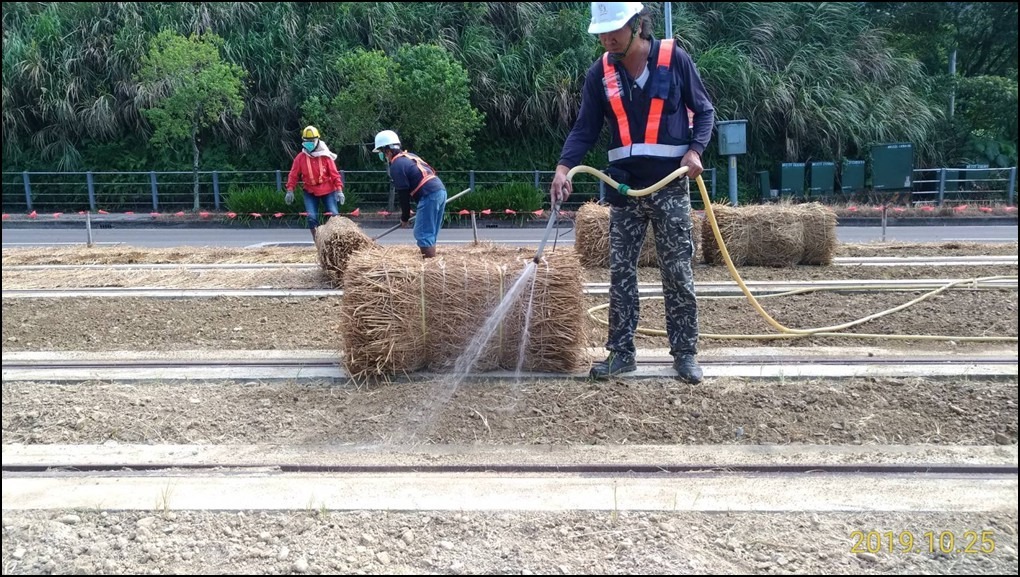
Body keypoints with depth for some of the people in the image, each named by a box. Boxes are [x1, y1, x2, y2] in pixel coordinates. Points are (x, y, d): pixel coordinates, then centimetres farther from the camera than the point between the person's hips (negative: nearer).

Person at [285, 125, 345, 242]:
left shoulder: (325, 156, -7)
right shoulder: (300, 157, -4)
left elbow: (335, 174, -7)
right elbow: (293, 175, 1)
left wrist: (339, 190, -12)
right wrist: (290, 191, -5)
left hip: (327, 190, -1)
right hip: (310, 192, 1)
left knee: (334, 215, -5)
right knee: (312, 217, -7)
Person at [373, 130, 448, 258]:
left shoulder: (396, 165, -6)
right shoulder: (409, 156, 23)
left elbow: (404, 194, -5)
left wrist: (405, 217, 6)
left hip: (429, 195, -9)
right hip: (440, 190, 9)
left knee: (422, 235, -7)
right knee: (429, 234, 14)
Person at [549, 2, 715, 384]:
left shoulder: (675, 59, -5)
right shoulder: (600, 73, 2)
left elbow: (704, 111, 4)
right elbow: (585, 128, 1)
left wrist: (696, 149, -13)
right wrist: (564, 167, -15)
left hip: (670, 186, -2)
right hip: (624, 188, 3)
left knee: (678, 273, 1)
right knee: (620, 273, 3)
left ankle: (685, 353, 10)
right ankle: (621, 352, 12)